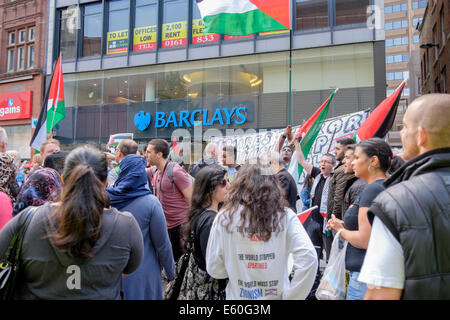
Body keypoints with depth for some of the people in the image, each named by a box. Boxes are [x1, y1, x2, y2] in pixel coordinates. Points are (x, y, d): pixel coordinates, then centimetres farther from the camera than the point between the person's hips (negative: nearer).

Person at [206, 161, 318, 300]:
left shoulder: (224, 217, -10)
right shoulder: (285, 216, -9)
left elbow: (214, 270, -5)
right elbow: (308, 258, -19)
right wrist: (290, 296, -9)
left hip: (238, 295, 0)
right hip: (276, 295, 1)